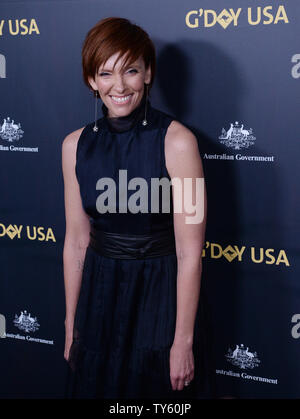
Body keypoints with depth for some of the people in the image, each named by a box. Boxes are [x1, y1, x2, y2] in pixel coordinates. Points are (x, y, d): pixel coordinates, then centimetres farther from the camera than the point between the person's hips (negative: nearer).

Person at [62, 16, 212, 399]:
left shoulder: (177, 141, -15)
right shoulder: (76, 145, -2)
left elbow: (190, 252, -14)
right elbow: (76, 241, 4)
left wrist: (184, 341, -13)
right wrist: (71, 325, 8)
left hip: (162, 295, -4)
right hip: (99, 296, 4)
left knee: (161, 390, 14)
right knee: (97, 386, 19)